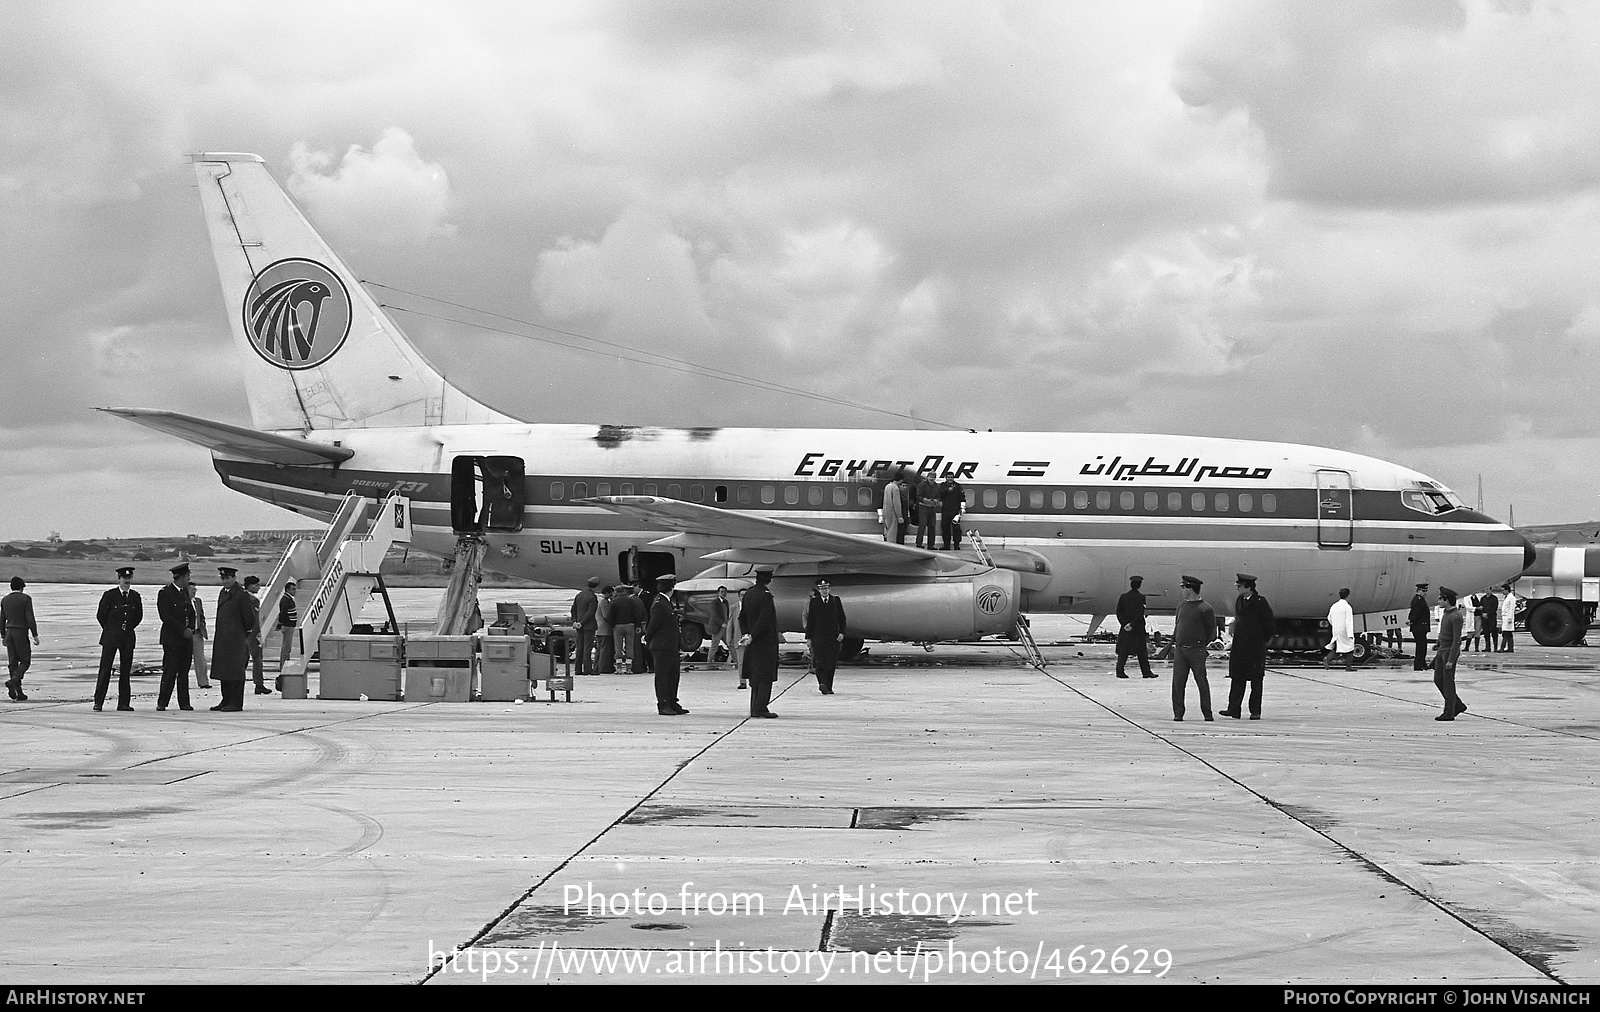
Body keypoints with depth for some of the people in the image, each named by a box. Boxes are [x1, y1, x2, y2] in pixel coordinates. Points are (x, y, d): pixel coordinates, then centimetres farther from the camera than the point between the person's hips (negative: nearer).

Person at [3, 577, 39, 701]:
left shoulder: (4, 600, 9)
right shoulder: (25, 599, -7)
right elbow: (30, 619, -13)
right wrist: (35, 636, -9)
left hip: (9, 632, 5)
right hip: (22, 633, -5)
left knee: (12, 662, 6)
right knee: (25, 661, 4)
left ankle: (19, 693, 2)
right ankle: (13, 681, -21)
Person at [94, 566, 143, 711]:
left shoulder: (135, 596, 7)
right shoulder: (109, 595, -4)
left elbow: (139, 616, 19)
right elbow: (100, 615, 1)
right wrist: (110, 630, 7)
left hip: (128, 638, 4)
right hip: (110, 638, -4)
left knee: (125, 671, 4)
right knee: (105, 670, -4)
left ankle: (123, 703, 8)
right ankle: (98, 702, 0)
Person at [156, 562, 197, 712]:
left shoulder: (185, 592, 16)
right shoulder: (164, 593, -7)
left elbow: (192, 613, 21)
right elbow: (166, 616, -14)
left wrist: (191, 629, 2)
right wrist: (183, 630, -15)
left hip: (186, 638, 7)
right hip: (171, 639, -7)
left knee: (184, 672, 6)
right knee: (170, 671, -8)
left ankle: (184, 703, 7)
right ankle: (162, 703, -4)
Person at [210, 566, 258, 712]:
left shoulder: (242, 596, -11)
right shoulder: (222, 593, 14)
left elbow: (250, 618, -10)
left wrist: (245, 633, 2)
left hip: (236, 640, -8)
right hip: (221, 639, 8)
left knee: (235, 671, -5)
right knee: (223, 672, 11)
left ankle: (236, 703, -3)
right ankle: (226, 701, 19)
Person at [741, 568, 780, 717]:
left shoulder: (748, 594, 9)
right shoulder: (765, 596, -17)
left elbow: (742, 617, 13)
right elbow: (764, 620, -23)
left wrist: (747, 634, 6)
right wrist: (752, 636, -17)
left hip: (754, 643, 8)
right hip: (765, 642, -8)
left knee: (755, 677, 13)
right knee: (765, 677, -5)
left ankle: (755, 708, 16)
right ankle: (760, 708, -8)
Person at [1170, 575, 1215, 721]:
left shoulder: (1205, 609, -8)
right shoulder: (1181, 605, 11)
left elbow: (1211, 630, 0)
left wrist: (1200, 643, 4)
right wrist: (1174, 643, 13)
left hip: (1196, 650, -5)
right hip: (1180, 649, 5)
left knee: (1201, 682, 0)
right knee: (1178, 682, 1)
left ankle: (1207, 714, 8)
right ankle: (1178, 713, 6)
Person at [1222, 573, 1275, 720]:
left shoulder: (1260, 602, -10)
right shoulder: (1239, 600, 10)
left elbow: (1268, 622, -4)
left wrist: (1263, 640, 2)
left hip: (1255, 647, -6)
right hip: (1239, 647, 6)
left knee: (1256, 681, 2)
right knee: (1237, 678, 2)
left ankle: (1255, 711, 7)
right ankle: (1234, 709, 3)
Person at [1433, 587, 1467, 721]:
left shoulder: (1455, 616, -19)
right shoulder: (1447, 613, 11)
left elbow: (1457, 640, -22)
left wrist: (1450, 660, -24)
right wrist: (1438, 650, 21)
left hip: (1450, 651, -10)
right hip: (1442, 650, 10)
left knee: (1448, 682, -3)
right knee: (1438, 679, 12)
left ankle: (1449, 713, 5)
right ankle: (1458, 705, 20)